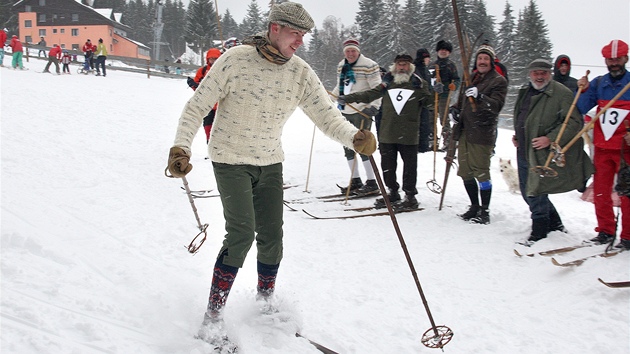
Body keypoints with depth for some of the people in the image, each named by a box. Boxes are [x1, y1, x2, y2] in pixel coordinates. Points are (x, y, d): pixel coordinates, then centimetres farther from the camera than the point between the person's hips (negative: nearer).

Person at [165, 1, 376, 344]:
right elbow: (197, 106, -13)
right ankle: (213, 316, -4)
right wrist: (181, 147, -26)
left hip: (270, 164, 5)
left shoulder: (301, 73, -6)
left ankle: (265, 306, 29)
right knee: (242, 233, -17)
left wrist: (355, 137, -30)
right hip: (230, 161, -4)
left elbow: (327, 116, -10)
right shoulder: (235, 60, -17)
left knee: (272, 238, 6)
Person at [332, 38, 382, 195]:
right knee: (347, 146, 9)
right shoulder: (341, 66, 13)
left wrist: (374, 106, -23)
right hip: (345, 111, 8)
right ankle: (356, 181, 20)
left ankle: (372, 183, 0)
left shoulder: (369, 65, -9)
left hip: (362, 111, -8)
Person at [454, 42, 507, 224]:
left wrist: (480, 97, -32)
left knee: (481, 173, -6)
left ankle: (485, 211, 3)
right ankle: (474, 207, 23)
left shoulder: (498, 81, -3)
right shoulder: (471, 78, 18)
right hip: (465, 132, 7)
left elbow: (496, 105, -17)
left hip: (482, 133, -7)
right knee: (465, 172, 10)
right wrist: (457, 108, 11)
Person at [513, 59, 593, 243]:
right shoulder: (524, 91, 13)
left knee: (536, 192, -7)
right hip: (523, 151, 9)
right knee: (527, 191, 15)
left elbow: (574, 122, -17)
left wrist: (551, 139, -24)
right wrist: (516, 135, 16)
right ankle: (554, 223, 32)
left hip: (542, 153, -9)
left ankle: (539, 230, 8)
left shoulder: (561, 93, -12)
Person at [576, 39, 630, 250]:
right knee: (600, 192, 7)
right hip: (602, 147, 4)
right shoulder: (598, 84, 8)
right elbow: (581, 110, 5)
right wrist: (583, 91, -10)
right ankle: (606, 231, 20)